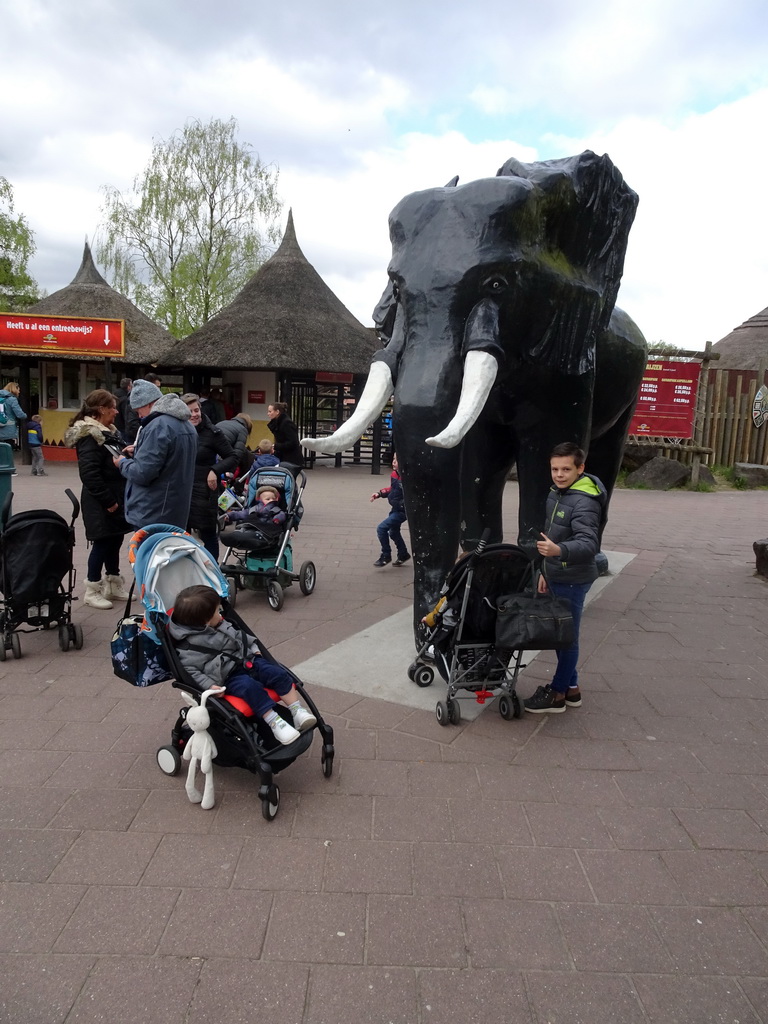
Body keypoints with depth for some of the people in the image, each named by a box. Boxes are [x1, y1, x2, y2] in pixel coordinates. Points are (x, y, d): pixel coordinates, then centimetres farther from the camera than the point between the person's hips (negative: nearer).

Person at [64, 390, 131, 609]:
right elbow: (89, 473, -23)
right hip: (100, 503, -9)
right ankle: (92, 591, 11)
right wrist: (108, 500, -21)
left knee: (115, 540, 15)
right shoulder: (90, 436, -17)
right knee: (102, 542, -2)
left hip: (115, 498, 9)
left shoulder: (108, 432, 13)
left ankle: (113, 586, 27)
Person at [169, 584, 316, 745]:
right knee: (250, 686, -35)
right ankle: (273, 721, -29)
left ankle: (297, 711, -9)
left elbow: (239, 636, 25)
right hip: (228, 677, -7)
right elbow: (190, 670, -17)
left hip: (247, 660, 7)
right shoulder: (188, 647, -14)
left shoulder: (221, 624, 11)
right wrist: (210, 685, -26)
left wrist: (254, 648, 21)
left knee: (278, 674, -12)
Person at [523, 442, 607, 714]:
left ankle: (558, 694, 13)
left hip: (572, 580, -9)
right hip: (557, 576, 10)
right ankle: (571, 687, 30)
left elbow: (589, 543, -31)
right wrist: (546, 571, 20)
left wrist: (559, 551, -49)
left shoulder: (584, 503, -21)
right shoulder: (556, 493, 10)